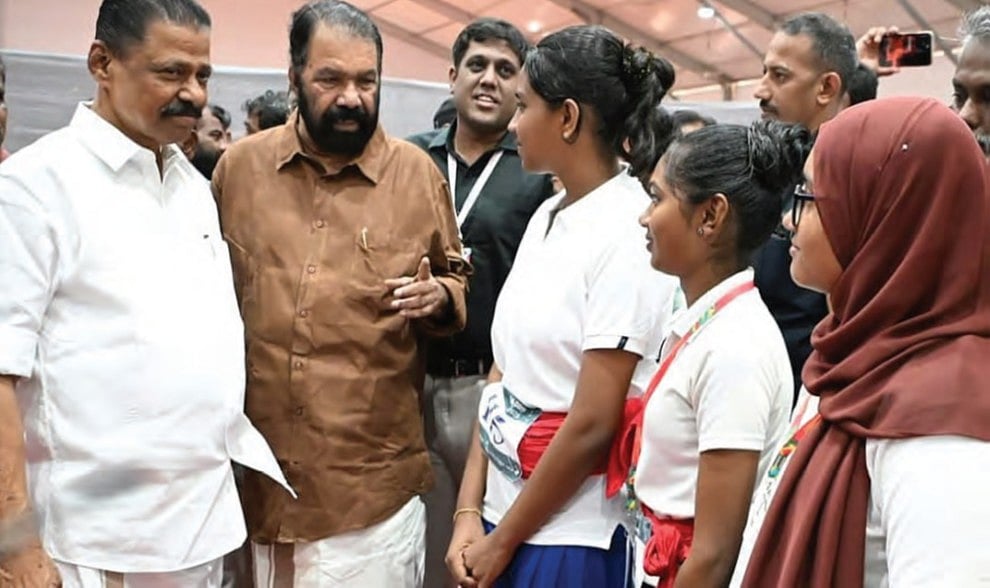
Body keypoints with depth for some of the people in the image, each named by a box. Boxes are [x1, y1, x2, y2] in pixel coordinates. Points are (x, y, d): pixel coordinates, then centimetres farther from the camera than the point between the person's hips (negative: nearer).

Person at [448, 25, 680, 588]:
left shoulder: (631, 233, -17)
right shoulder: (547, 216, 5)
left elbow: (593, 423, -19)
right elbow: (504, 371, 6)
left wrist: (503, 541, -10)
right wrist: (470, 512, 0)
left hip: (572, 535, -7)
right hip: (504, 511, 7)